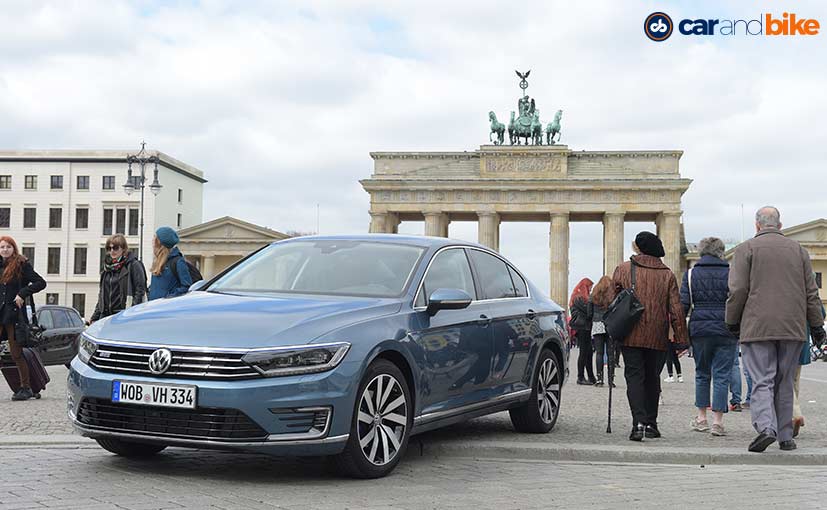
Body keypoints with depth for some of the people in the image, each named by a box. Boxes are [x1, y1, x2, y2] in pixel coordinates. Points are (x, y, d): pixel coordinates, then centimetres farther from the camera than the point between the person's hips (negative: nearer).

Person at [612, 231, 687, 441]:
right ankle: (650, 423, 19)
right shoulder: (668, 275, 4)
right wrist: (681, 340, 3)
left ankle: (639, 422, -18)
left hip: (631, 336, -2)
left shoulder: (623, 269, 0)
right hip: (658, 338, 2)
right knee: (652, 378, 15)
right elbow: (676, 310, 1)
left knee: (634, 377, -2)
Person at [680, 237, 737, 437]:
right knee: (721, 376, 2)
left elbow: (683, 305, -1)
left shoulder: (691, 274, 3)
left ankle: (701, 418, 18)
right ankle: (717, 421, -2)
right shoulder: (731, 273, 1)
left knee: (702, 374, 15)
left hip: (699, 330, 1)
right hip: (725, 331, -1)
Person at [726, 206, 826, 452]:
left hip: (757, 328, -3)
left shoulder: (746, 248, 0)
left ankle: (766, 427, -24)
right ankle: (785, 436, 14)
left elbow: (738, 290, -6)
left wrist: (732, 321, 5)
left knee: (762, 381, -4)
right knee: (785, 383, 12)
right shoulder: (798, 249, 12)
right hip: (792, 328, 3)